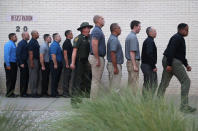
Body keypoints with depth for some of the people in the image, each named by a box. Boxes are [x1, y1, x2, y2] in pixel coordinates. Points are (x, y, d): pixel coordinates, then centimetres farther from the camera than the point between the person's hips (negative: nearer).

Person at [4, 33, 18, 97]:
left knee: (13, 79, 11)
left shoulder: (13, 44, 13)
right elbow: (6, 55, -18)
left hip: (14, 64, 9)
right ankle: (9, 93, 3)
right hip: (9, 64, -8)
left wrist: (16, 63, 8)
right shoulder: (8, 44, -12)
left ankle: (11, 92, 19)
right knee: (10, 79, -4)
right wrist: (8, 65, -21)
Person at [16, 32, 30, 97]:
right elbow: (18, 54, -17)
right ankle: (22, 93, 3)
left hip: (26, 63, 9)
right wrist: (21, 63, -19)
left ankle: (24, 92, 18)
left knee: (26, 77, 11)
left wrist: (27, 62, 13)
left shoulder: (26, 43, 14)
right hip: (22, 63, -9)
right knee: (23, 78, -4)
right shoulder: (21, 43, -12)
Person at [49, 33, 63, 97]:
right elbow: (53, 55, -22)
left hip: (58, 64, 10)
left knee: (57, 79, 13)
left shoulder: (57, 44, 17)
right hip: (55, 64, -10)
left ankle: (55, 92, 20)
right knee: (54, 79, -5)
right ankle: (53, 94, -1)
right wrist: (55, 64, -23)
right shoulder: (54, 45, -15)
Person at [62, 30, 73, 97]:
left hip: (70, 62, 9)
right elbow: (65, 53, -18)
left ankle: (67, 92, 15)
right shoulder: (66, 43, -13)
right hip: (67, 62, -9)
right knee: (66, 77, -6)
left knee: (68, 77, 11)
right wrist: (67, 64, -20)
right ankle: (65, 93, -3)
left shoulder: (69, 42, 17)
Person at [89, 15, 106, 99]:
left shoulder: (98, 30, 17)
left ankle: (95, 98, 17)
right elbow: (94, 45, -23)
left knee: (97, 80, 13)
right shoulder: (96, 31, -14)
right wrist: (98, 60, -23)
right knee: (96, 80, -7)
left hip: (99, 58, 10)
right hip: (97, 57, -10)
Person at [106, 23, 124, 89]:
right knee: (115, 87, -7)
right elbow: (112, 54, -23)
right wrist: (115, 68, -23)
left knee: (112, 86, 13)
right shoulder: (114, 39, -16)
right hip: (114, 65, -11)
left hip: (115, 64, 11)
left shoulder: (113, 38, 16)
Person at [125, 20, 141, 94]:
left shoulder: (129, 36, 15)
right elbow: (132, 52, -21)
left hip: (129, 61, 10)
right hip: (133, 62, -10)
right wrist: (134, 65, -21)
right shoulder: (133, 37, -15)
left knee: (130, 83, 13)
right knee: (134, 84, -7)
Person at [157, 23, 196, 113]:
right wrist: (169, 64, -27)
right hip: (173, 62, -11)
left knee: (164, 83, 9)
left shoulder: (180, 38, 23)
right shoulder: (177, 38, -11)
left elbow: (181, 54, 28)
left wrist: (186, 65, 21)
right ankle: (184, 106, -11)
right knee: (186, 81, -8)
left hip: (167, 62, 11)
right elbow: (171, 51, -22)